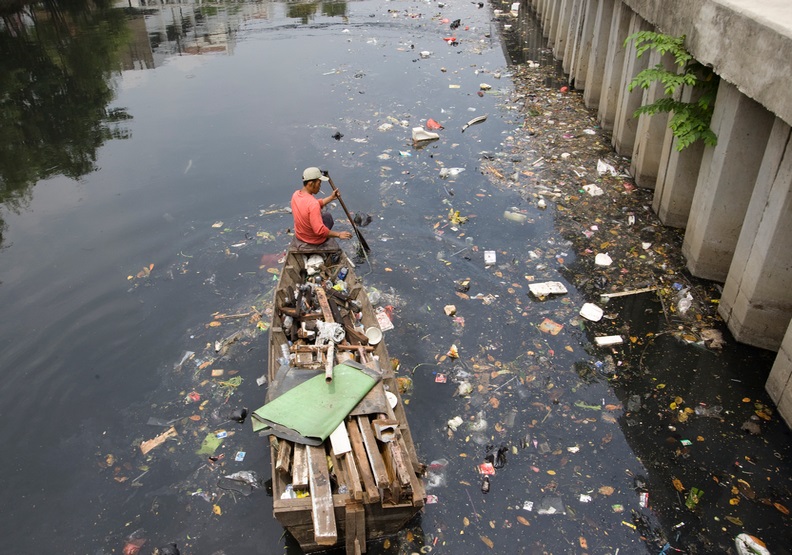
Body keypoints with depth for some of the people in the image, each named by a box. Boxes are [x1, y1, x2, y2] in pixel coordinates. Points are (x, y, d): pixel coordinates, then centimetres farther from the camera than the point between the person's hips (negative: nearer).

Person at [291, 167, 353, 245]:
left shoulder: (296, 194, -10)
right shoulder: (313, 204, -36)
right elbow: (319, 231, -37)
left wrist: (331, 198, 6)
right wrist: (338, 234, -28)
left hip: (299, 235, 7)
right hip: (315, 240, -6)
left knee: (322, 213, 28)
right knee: (328, 216, 23)